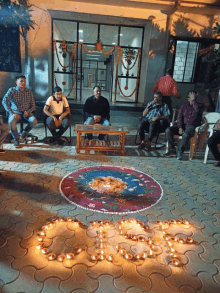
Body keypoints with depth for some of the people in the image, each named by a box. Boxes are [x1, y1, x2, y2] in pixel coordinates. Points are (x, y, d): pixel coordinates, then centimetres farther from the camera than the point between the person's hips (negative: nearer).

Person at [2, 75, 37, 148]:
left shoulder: (29, 92, 7)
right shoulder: (12, 90, 0)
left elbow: (33, 105, 10)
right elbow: (4, 101, -10)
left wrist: (28, 111, -12)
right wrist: (12, 113, -20)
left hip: (26, 112, 2)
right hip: (15, 112, -1)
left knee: (34, 121, -30)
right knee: (11, 122, -35)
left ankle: (25, 132, 4)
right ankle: (16, 139, -8)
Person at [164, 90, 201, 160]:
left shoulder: (199, 106, 7)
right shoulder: (184, 106, 16)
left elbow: (197, 110, -19)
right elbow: (179, 117, 6)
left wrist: (194, 99, -10)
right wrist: (180, 127, -9)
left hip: (192, 126, -4)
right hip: (182, 125, 4)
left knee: (186, 135, -38)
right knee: (168, 130, -19)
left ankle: (180, 152, -26)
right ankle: (172, 151, -18)